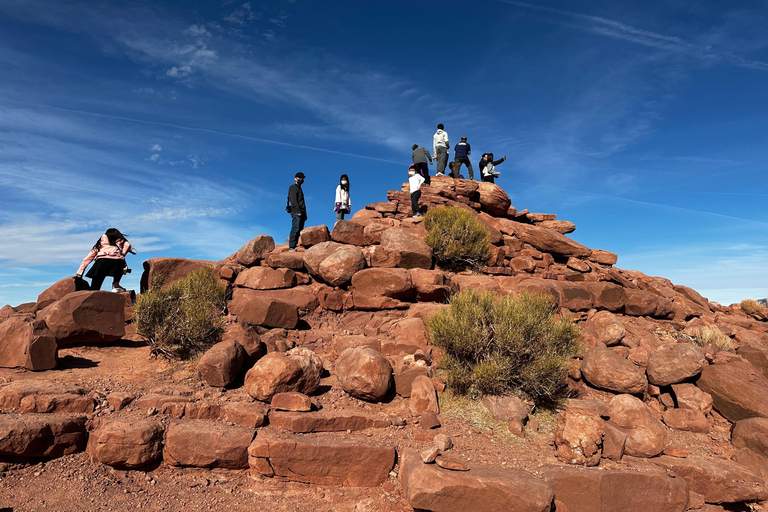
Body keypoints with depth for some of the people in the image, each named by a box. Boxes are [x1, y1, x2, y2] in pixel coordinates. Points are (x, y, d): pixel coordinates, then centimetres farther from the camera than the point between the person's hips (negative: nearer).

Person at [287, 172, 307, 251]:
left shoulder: (299, 189, 28)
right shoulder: (293, 188, 2)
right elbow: (293, 200, -11)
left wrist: (304, 214, 20)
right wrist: (298, 211, -22)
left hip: (301, 213, 9)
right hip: (296, 212, -9)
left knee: (299, 230, 3)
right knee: (295, 229, -16)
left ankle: (294, 245, 4)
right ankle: (291, 246, -17)